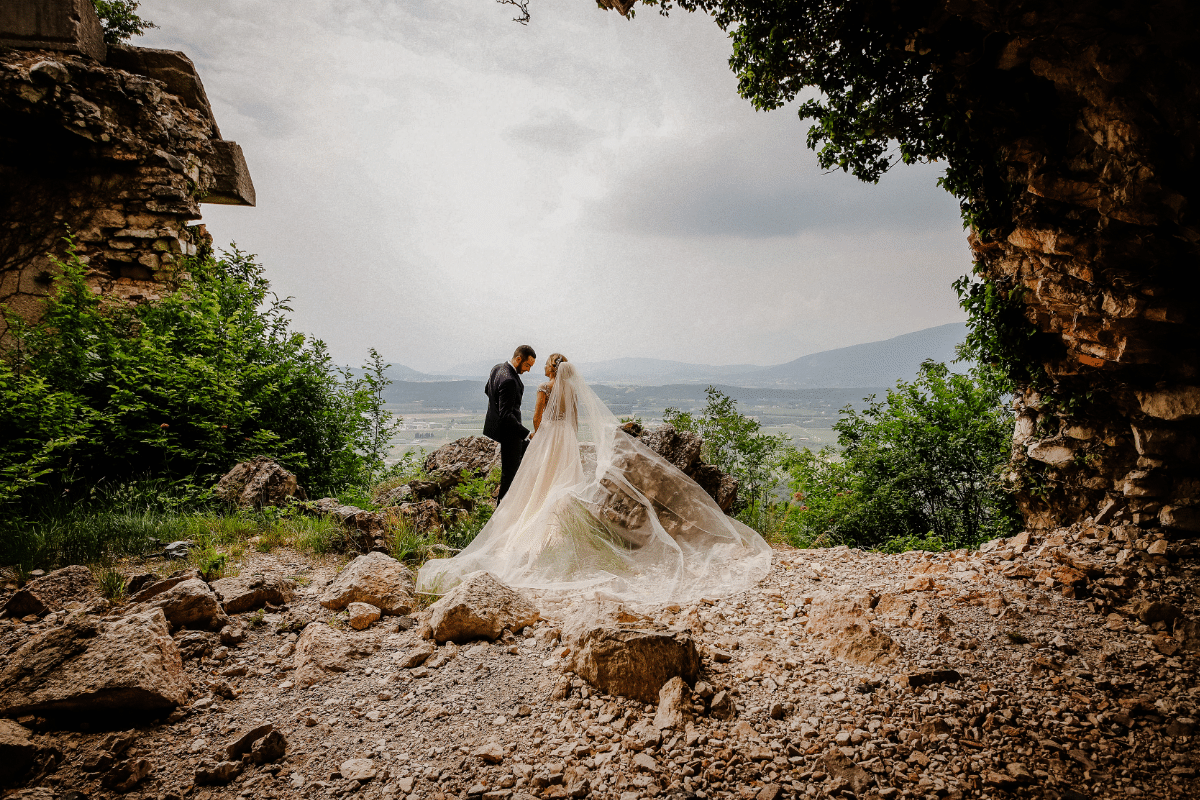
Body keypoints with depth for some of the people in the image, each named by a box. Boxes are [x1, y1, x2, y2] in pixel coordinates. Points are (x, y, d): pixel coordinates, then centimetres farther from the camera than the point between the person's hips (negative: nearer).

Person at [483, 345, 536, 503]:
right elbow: (506, 415, -32)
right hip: (508, 430, -11)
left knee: (527, 449, 26)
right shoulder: (509, 380, -31)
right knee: (510, 469, 3)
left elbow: (487, 390, 18)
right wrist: (527, 433, -33)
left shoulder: (497, 368, 0)